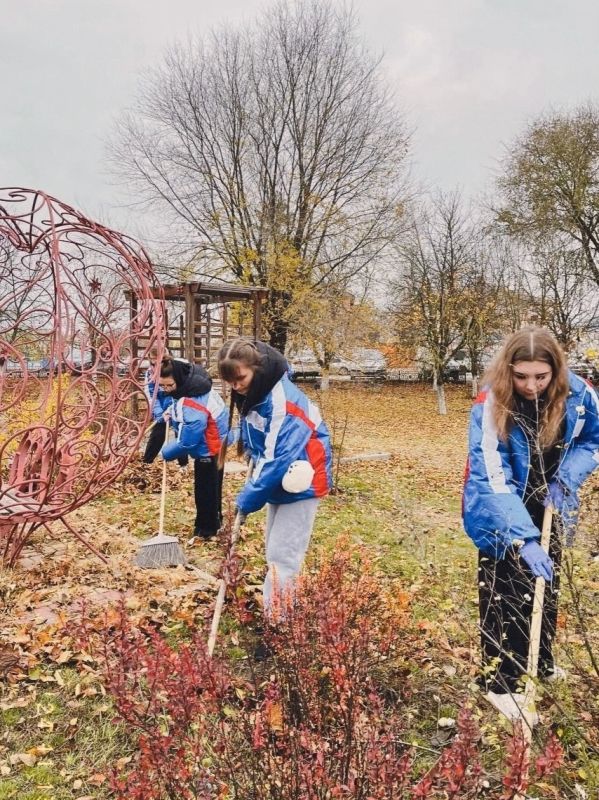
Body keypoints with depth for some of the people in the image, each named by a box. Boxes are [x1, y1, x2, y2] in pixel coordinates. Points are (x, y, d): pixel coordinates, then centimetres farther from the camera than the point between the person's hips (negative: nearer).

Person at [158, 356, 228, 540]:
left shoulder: (192, 406, -36)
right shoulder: (190, 381, -8)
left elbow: (187, 442, -29)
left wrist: (166, 451, -13)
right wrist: (172, 411, 1)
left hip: (209, 448, -10)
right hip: (212, 444, 10)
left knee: (205, 488, 7)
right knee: (211, 486, 24)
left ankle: (206, 528, 24)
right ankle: (213, 520, 41)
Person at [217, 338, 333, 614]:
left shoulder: (284, 402, -27)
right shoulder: (251, 395, -1)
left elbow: (279, 459, -29)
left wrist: (248, 499, -20)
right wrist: (253, 487, 1)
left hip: (300, 485, -9)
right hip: (278, 484, 9)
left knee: (282, 557, -7)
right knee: (274, 552, 17)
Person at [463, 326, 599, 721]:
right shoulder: (490, 405, -30)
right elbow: (492, 479, -34)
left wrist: (565, 479, -16)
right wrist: (523, 539, -43)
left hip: (548, 508, 5)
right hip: (501, 517, -4)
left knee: (547, 586, 20)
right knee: (504, 597, 2)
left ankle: (542, 661, 42)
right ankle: (501, 682, 18)